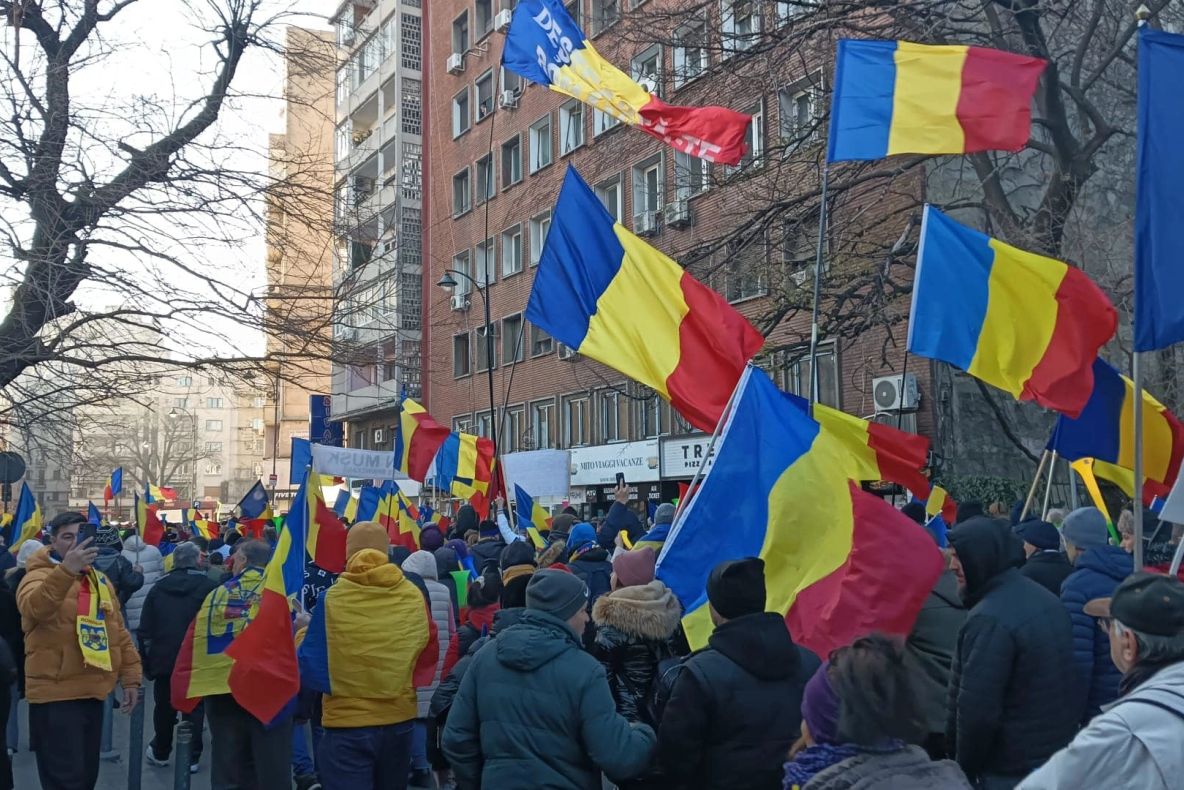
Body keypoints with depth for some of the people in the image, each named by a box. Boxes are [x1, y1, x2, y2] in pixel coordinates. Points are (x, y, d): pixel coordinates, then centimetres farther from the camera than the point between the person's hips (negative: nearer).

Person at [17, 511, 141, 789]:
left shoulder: (100, 580, 14)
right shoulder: (40, 576, -8)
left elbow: (119, 632, 19)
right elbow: (34, 608, -33)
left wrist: (130, 677, 13)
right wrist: (66, 570, -45)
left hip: (92, 693, 7)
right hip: (56, 696, -7)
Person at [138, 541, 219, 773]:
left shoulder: (158, 587, 5)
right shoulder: (209, 586, -8)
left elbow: (145, 628, 7)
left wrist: (147, 661, 12)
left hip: (164, 658, 3)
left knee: (164, 707, 18)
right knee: (194, 708, 6)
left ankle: (160, 751, 31)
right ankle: (191, 757, 7)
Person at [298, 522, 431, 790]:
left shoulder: (333, 599, -14)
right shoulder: (414, 596, -6)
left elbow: (311, 670, -8)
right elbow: (424, 652, 8)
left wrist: (303, 633, 11)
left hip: (348, 723, -4)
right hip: (400, 719, 4)